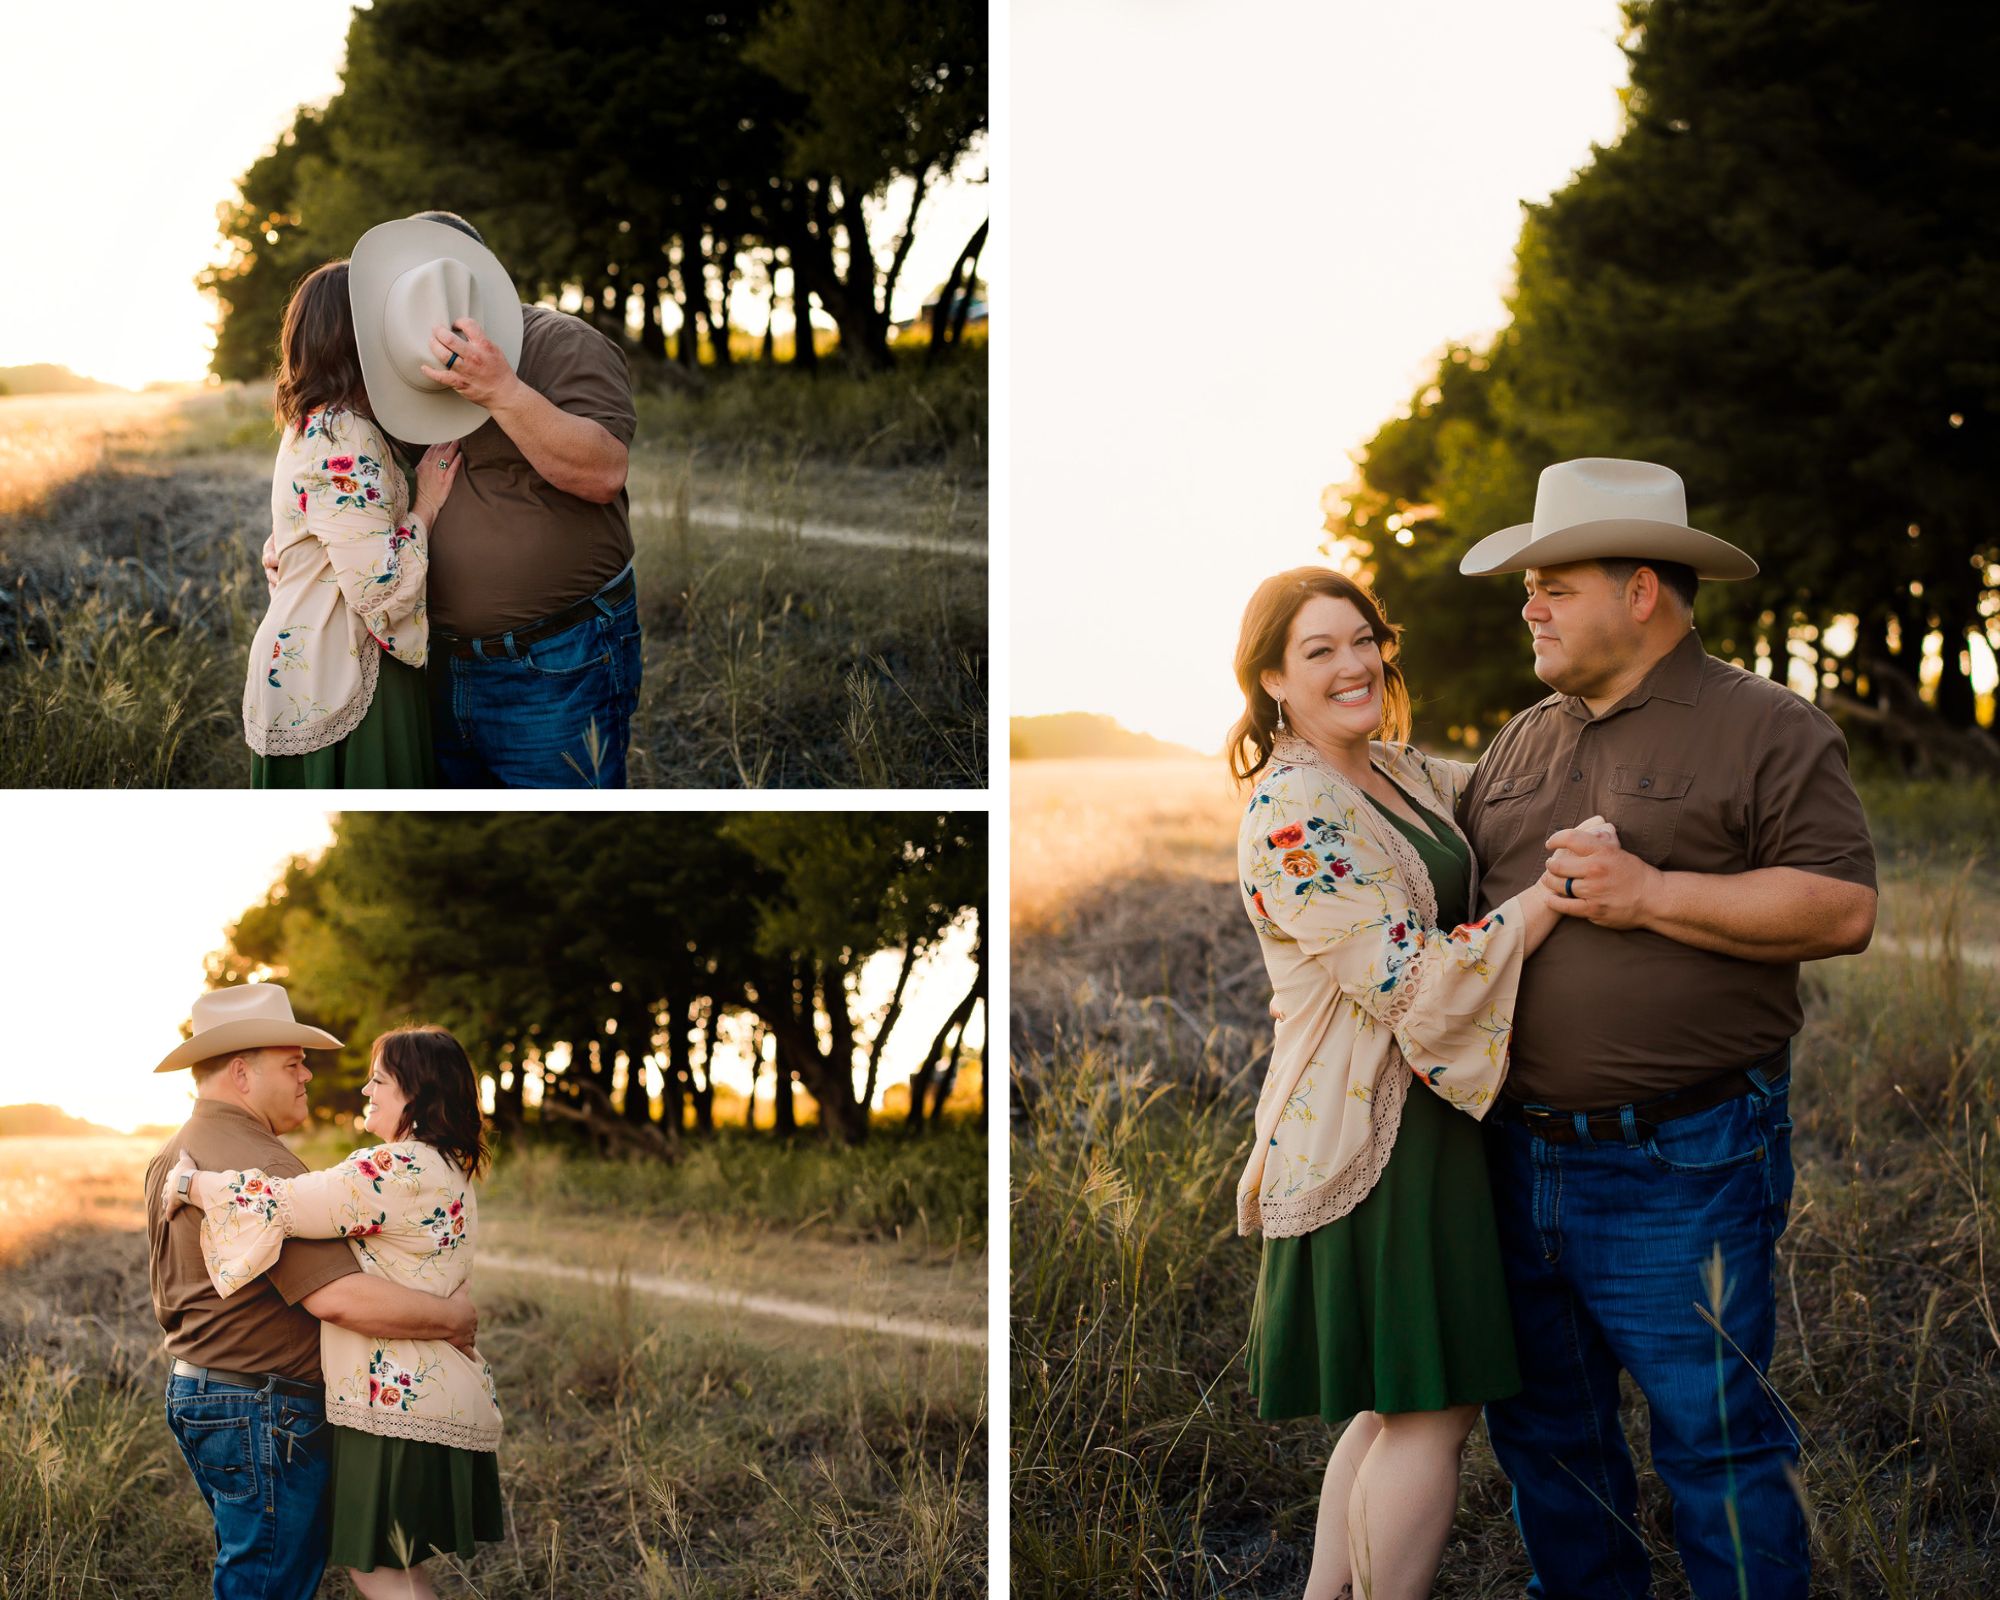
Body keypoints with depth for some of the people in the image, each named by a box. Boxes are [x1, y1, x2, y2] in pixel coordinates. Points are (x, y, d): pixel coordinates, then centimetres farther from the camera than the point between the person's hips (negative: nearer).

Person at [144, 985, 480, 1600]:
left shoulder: (172, 1156, 13)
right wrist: (454, 1317, -19)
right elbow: (339, 1297, -29)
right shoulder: (258, 1168, -22)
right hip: (266, 1414, -11)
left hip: (191, 1393, 11)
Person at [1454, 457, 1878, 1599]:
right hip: (1520, 1154, 7)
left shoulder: (1768, 732, -5)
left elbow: (1842, 908, -15)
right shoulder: (1522, 744, 15)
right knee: (1545, 1428, 15)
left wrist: (1651, 895, -19)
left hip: (1681, 1170, -7)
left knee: (1715, 1435, -2)